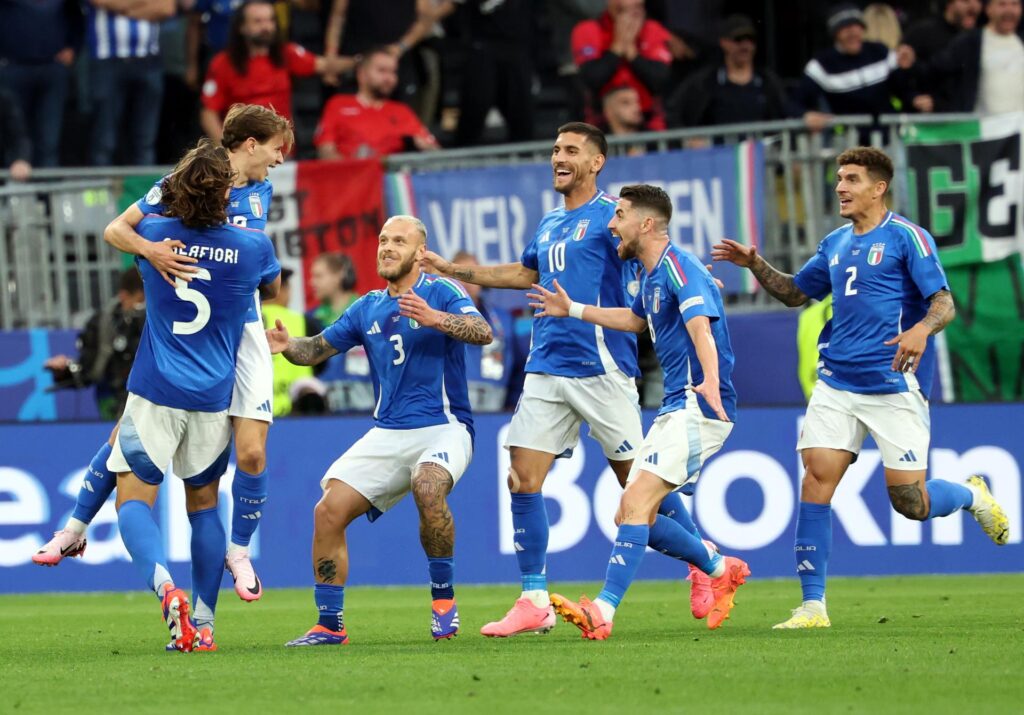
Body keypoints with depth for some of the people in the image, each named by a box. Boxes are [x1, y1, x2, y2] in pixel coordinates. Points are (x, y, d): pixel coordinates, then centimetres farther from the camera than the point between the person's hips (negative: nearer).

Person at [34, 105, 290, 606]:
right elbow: (114, 229, -11)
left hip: (240, 334, 3)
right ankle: (75, 529, 15)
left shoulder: (261, 191, 8)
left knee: (251, 452, -7)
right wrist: (150, 250, -30)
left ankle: (239, 553, 14)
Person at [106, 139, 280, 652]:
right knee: (203, 504, 17)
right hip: (214, 398, 2)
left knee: (134, 499, 2)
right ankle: (202, 624, 14)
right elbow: (273, 287, 19)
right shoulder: (253, 246, -4)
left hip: (154, 393, -2)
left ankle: (164, 586, -26)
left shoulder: (153, 233, -5)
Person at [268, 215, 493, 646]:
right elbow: (319, 348, 21)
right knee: (329, 511, -9)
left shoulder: (440, 293, -4)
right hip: (387, 433, 6)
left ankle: (443, 598, -16)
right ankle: (330, 626, 1)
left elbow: (483, 332, -20)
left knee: (428, 488, -36)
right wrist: (288, 346, -3)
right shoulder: (368, 309, 14)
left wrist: (434, 318, -38)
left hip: (442, 427, -6)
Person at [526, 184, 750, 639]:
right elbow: (636, 320, 39)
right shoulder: (652, 277, 16)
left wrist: (710, 384, -49)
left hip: (698, 408, -10)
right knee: (630, 516, 8)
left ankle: (603, 610, -32)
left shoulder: (679, 269, -14)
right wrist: (573, 310, 43)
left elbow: (700, 327, -31)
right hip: (674, 410, 10)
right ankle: (720, 569, 24)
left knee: (636, 503, -22)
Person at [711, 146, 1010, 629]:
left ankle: (973, 497, 29)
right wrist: (755, 265, 13)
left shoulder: (906, 237, -6)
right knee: (815, 481, -9)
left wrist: (921, 330, -34)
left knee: (910, 503, -5)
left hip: (894, 386, -6)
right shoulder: (835, 244, 14)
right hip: (836, 385, 6)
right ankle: (812, 606, -6)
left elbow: (944, 303, -13)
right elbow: (796, 292, 28)